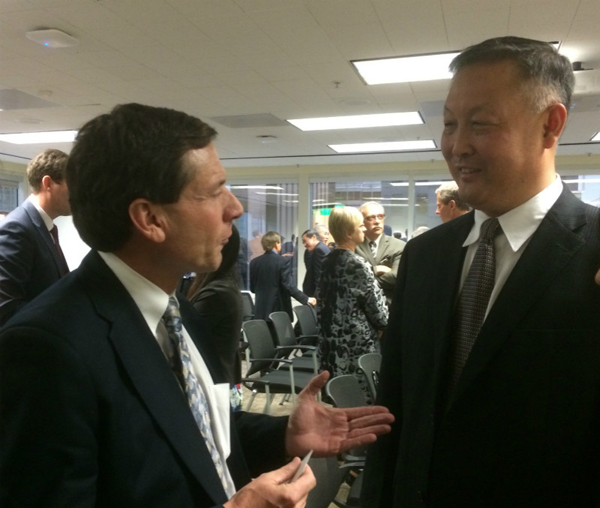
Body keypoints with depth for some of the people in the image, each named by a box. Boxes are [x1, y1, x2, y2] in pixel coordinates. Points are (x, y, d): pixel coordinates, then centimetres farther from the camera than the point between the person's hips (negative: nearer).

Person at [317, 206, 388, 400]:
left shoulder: (327, 262, 6)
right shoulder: (358, 265, -16)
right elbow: (376, 306, -11)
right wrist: (384, 325, 7)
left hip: (332, 343, 8)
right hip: (358, 344, -8)